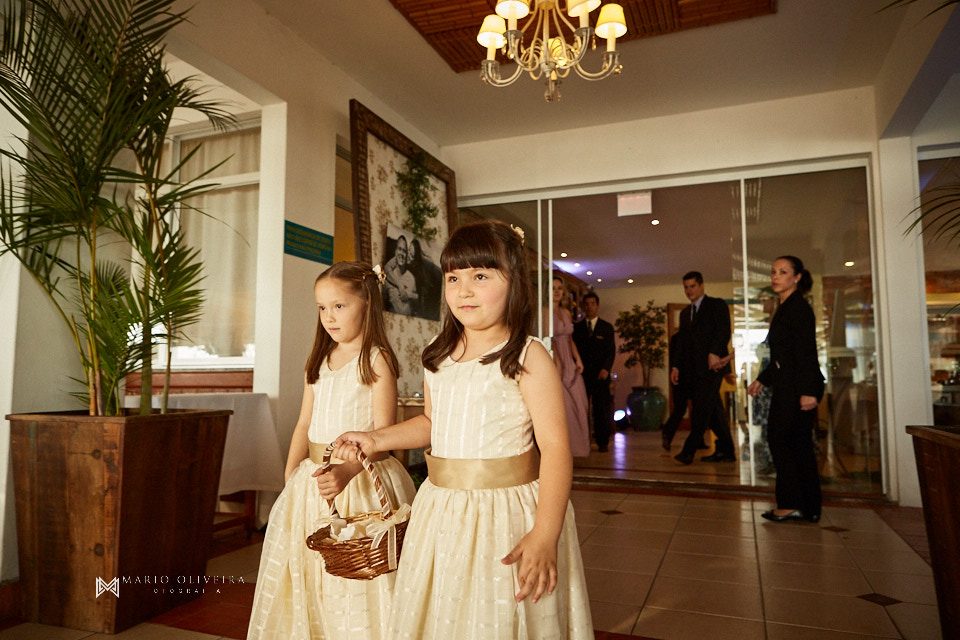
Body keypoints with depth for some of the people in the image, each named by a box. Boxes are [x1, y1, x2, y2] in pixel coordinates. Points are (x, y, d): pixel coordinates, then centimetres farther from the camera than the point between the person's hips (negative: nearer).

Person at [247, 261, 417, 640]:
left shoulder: (376, 358, -10)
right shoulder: (319, 361, 11)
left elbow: (384, 432, -16)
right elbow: (305, 424, 14)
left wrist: (347, 470, -29)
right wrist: (290, 475, 8)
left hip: (360, 478, -7)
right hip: (312, 479, 7)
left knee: (358, 582, 1)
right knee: (307, 571, 15)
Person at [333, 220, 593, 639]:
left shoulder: (527, 357, -13)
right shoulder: (437, 358, 6)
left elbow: (555, 447, -17)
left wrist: (544, 535, -24)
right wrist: (376, 440, 9)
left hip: (506, 512, -6)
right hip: (441, 510, 6)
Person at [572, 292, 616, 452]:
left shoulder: (607, 327, 10)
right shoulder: (577, 327, 13)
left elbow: (611, 351, 4)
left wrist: (606, 368, -11)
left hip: (600, 375, 0)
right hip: (582, 374, 1)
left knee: (602, 409, 0)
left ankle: (602, 442, 9)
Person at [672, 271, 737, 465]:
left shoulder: (717, 305, 3)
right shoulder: (684, 312, 21)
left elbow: (723, 332, -9)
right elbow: (683, 342, 19)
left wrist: (714, 353, -22)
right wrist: (677, 366, 9)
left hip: (712, 366, -6)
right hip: (694, 369, 6)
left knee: (701, 408, -12)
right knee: (713, 410, 8)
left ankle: (689, 450, -15)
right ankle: (725, 451, 13)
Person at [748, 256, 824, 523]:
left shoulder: (799, 308, -11)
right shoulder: (785, 309, 18)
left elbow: (807, 351, -20)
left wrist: (808, 390, -25)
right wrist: (762, 380, 24)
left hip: (799, 388, -10)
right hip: (788, 387, 10)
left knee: (781, 439, -6)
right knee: (798, 444, 11)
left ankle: (791, 504, 0)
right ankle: (808, 508, 17)